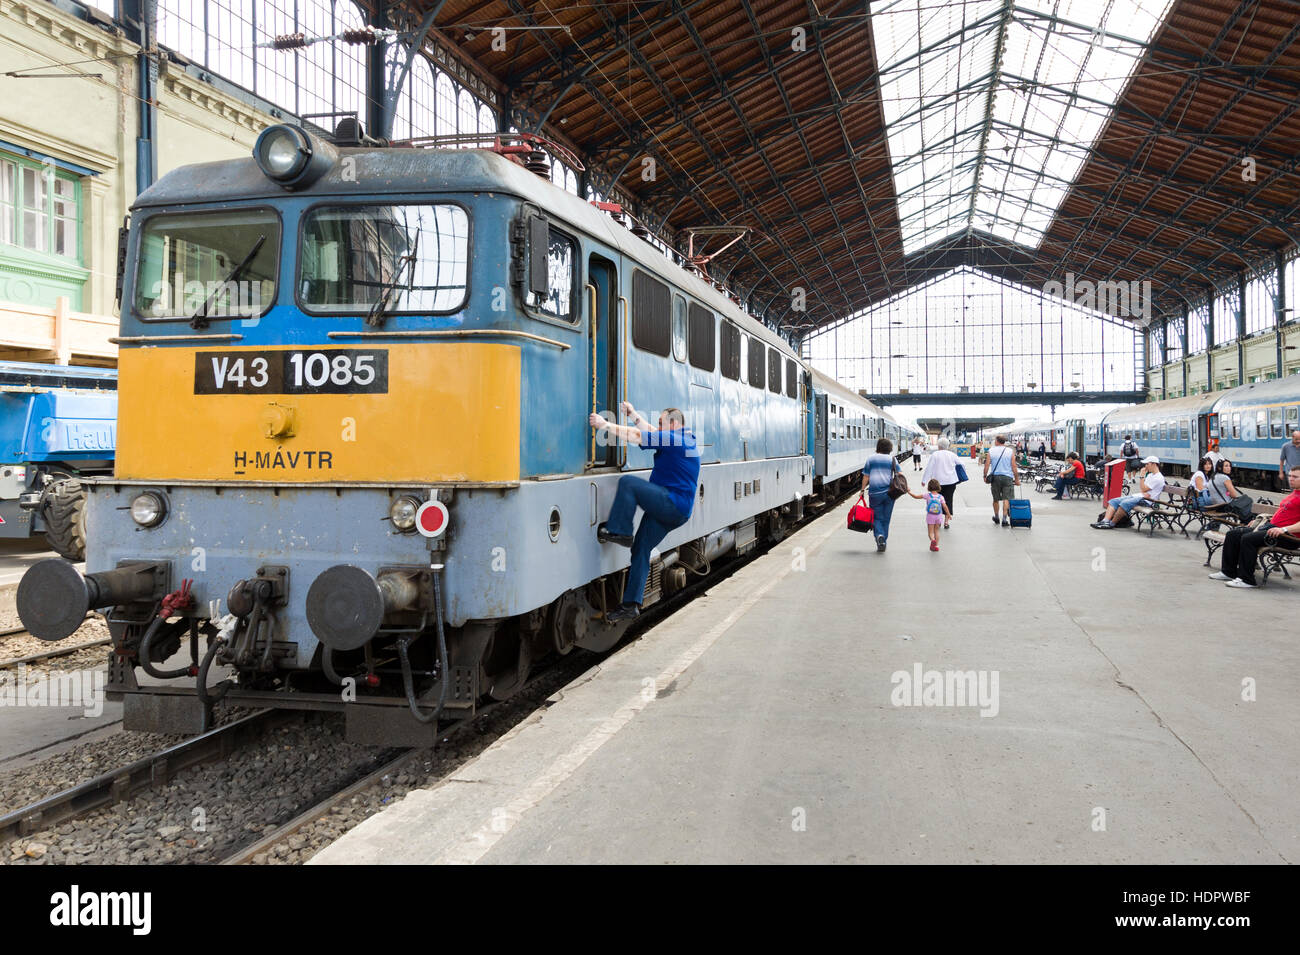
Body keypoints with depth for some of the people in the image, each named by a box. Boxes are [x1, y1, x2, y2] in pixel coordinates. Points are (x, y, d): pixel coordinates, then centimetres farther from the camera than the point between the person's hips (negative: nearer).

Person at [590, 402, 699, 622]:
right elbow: (650, 432, 31)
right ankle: (631, 604, 6)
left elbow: (637, 436, -13)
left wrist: (604, 425, -8)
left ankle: (618, 532, -12)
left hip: (673, 504, -10)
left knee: (628, 482, -18)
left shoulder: (674, 439, -11)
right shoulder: (685, 439, 19)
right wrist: (634, 415, 33)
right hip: (674, 513, 10)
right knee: (640, 550, 7)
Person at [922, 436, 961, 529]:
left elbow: (929, 468, -7)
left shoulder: (935, 455, -6)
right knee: (948, 500, 6)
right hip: (951, 481, 2)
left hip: (938, 482, -2)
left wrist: (924, 480, -3)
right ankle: (946, 521, 5)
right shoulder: (952, 455, 3)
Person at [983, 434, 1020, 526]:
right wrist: (1017, 479, 4)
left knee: (996, 499, 15)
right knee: (1006, 499, -3)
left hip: (995, 477, 2)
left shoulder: (991, 452, 1)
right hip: (1007, 477, -2)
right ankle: (1004, 519, -12)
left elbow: (986, 466, -2)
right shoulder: (1010, 452, 0)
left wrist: (985, 476, 9)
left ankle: (996, 518, 29)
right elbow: (1014, 467, -2)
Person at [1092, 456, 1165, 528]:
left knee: (1125, 503, -34)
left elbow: (1144, 489, -14)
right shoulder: (1150, 475, 22)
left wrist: (1142, 476, -9)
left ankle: (1112, 523, -23)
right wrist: (1144, 493, -5)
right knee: (1113, 501, -6)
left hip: (1147, 500, -10)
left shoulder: (1159, 478, -9)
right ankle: (1105, 521, -24)